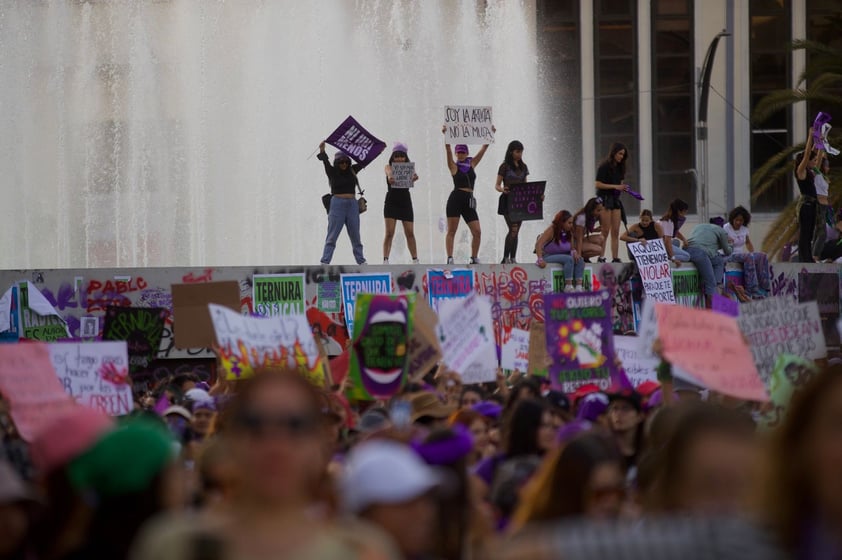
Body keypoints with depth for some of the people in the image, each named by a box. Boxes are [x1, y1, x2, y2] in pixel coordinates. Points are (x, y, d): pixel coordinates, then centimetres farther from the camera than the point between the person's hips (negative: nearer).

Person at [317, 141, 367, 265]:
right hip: (337, 204, -4)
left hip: (352, 205, 4)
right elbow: (326, 162, -15)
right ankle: (324, 262, -7)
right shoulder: (332, 172, 0)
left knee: (355, 236, 10)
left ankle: (361, 261, 17)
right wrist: (322, 151, -30)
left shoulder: (352, 170, 9)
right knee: (332, 236, -5)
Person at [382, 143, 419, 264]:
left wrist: (414, 178, -44)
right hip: (391, 202, -2)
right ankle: (385, 260, -10)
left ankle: (415, 260, 12)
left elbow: (412, 177, -18)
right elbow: (389, 173, -24)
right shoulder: (389, 167, -1)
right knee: (389, 233, -9)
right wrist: (390, 177, -50)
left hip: (405, 201, 2)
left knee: (410, 233, 5)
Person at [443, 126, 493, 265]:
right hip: (456, 199, -4)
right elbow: (448, 150, -9)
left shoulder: (472, 164, 14)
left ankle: (474, 258, 10)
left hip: (469, 201, 4)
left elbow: (483, 149, 11)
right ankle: (450, 258, -6)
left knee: (477, 232, -1)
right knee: (451, 231, -4)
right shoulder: (453, 166, 4)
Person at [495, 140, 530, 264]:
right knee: (513, 230, -16)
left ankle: (513, 258, 8)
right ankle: (505, 258, -12)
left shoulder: (523, 167, 12)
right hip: (508, 200, -6)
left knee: (515, 232, 6)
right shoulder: (505, 166, -5)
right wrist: (503, 190, -27)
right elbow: (497, 185, -5)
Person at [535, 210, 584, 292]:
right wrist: (540, 260, -36)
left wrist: (574, 253, -14)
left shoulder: (569, 233, 6)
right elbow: (538, 244, -24)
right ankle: (568, 286, -31)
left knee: (580, 260, -15)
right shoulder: (552, 230, -15)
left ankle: (578, 287, -25)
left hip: (561, 256, 7)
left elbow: (572, 248, 12)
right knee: (569, 259, -31)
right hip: (548, 257, -7)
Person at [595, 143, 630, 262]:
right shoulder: (604, 166, -9)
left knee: (615, 231, 3)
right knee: (605, 231, -8)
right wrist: (615, 186, -19)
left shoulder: (619, 167, 11)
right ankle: (601, 257, -5)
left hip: (615, 199, 7)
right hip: (604, 198, -7)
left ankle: (615, 258, 4)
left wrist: (622, 188, -2)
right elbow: (598, 184, -14)